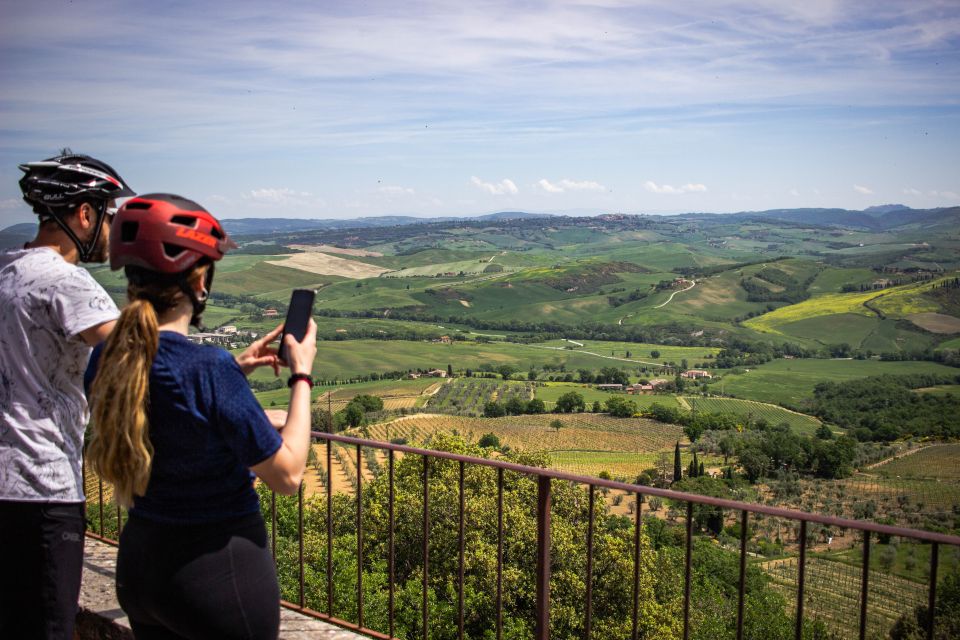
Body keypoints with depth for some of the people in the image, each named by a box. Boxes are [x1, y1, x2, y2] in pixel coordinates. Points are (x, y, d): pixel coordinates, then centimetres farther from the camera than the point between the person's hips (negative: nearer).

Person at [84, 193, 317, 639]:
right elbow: (287, 475, -17)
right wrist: (301, 375, -9)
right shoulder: (210, 369, -26)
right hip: (221, 571, -7)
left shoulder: (103, 360, -5)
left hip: (137, 564, 7)